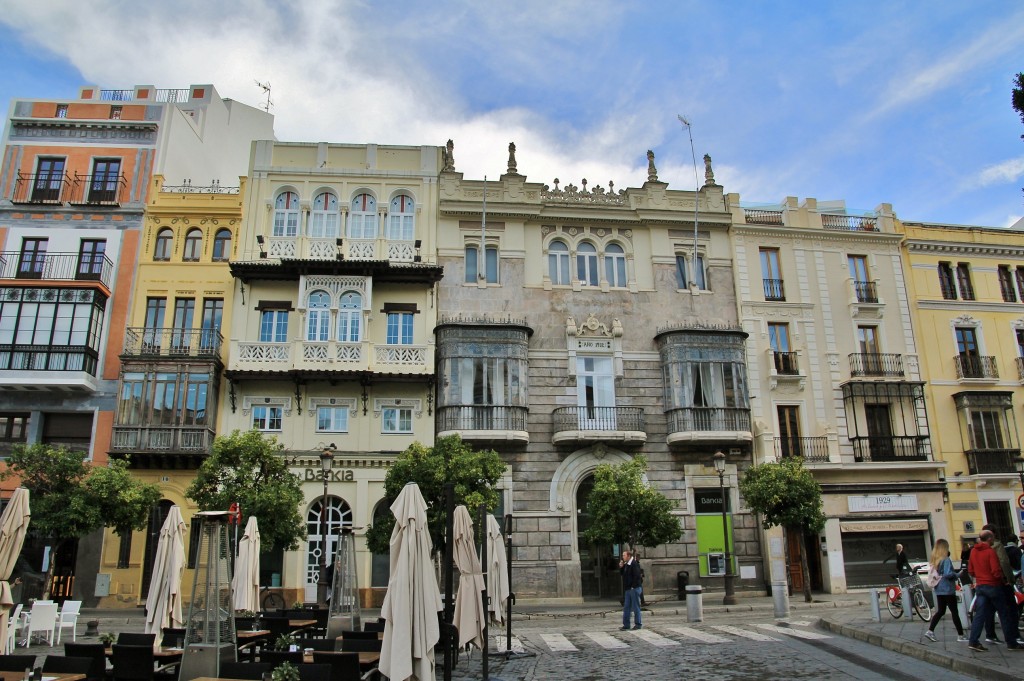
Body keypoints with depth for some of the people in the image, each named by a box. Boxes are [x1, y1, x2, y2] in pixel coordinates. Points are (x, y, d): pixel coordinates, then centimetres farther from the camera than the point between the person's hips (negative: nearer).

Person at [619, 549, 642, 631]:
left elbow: (637, 576, -20)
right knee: (626, 607, 9)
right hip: (628, 589, 9)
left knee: (635, 607, 0)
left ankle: (638, 624, 10)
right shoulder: (626, 565, 13)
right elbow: (622, 574, 21)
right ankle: (626, 625, 13)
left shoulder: (634, 564, -14)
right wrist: (621, 567, 4)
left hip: (634, 588, -9)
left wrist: (633, 586, -19)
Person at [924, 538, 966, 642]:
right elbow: (948, 574, -26)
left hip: (938, 590, 7)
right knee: (954, 612, 3)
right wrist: (957, 574, -9)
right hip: (948, 590, -7)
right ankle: (960, 635, 10)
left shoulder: (934, 560, 7)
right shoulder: (946, 560, -16)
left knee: (940, 611, 12)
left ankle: (930, 631, 5)